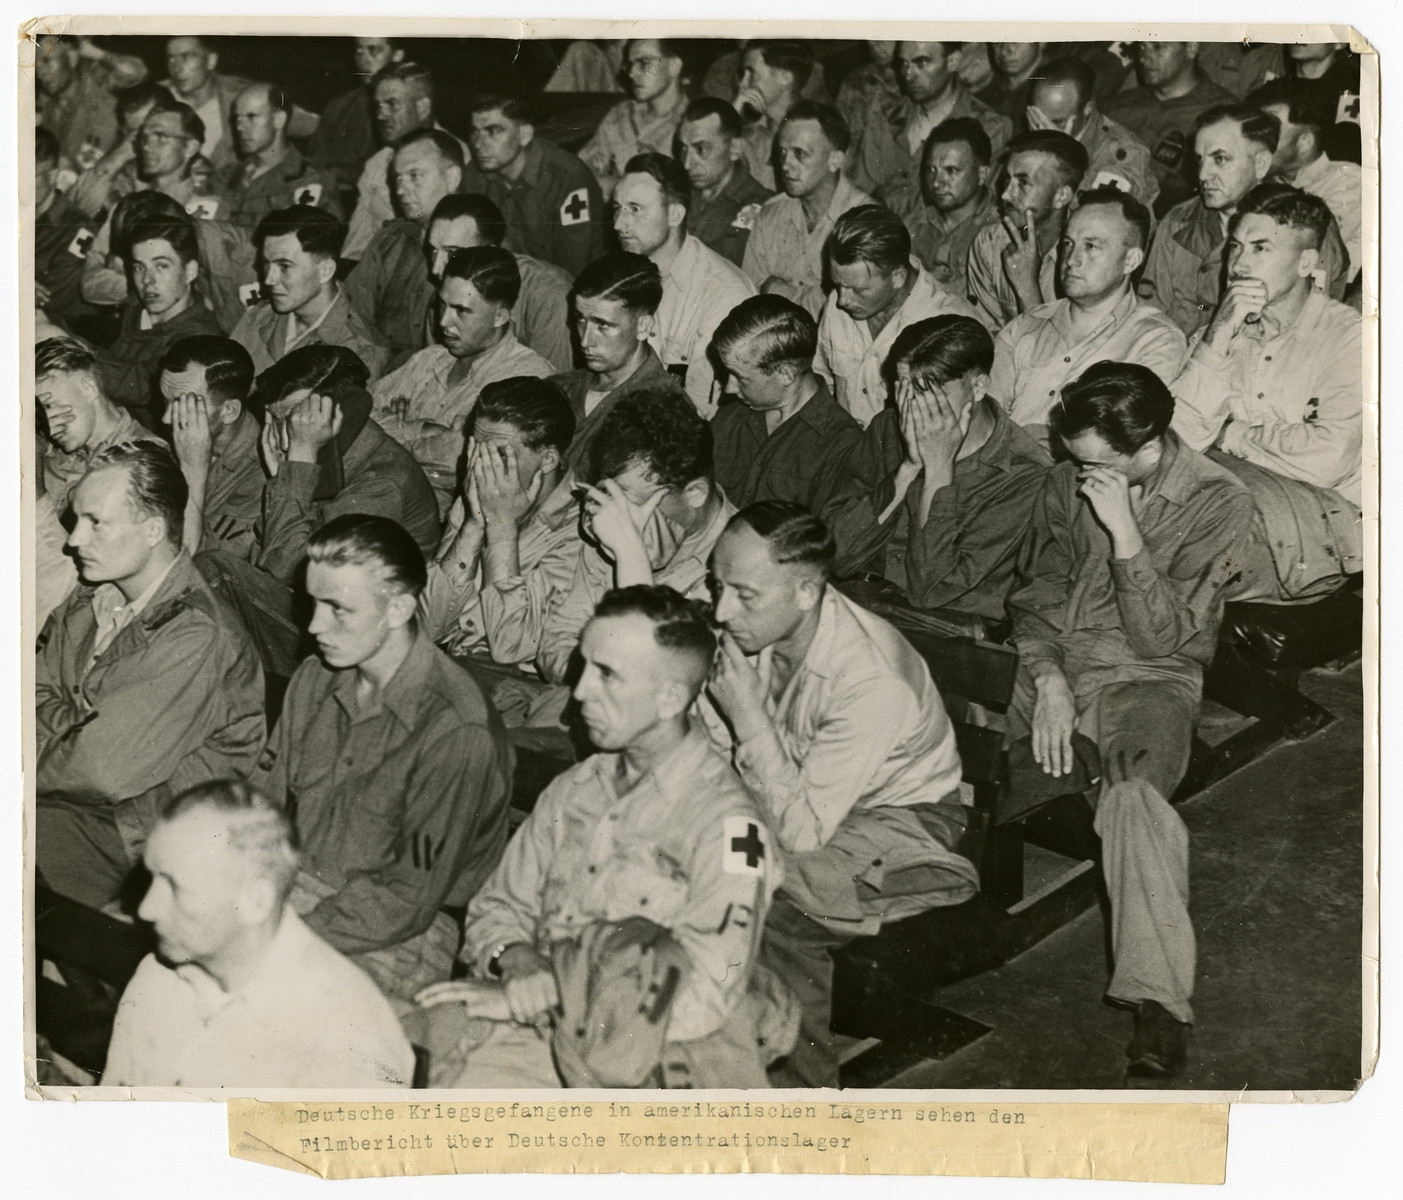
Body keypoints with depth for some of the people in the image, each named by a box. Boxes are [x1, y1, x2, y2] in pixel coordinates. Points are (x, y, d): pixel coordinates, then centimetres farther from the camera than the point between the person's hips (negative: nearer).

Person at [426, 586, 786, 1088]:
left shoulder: (726, 824, -10)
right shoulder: (571, 791, 14)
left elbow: (702, 1000, -17)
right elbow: (496, 906, 19)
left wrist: (544, 1000, -17)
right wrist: (516, 961, -6)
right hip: (536, 1033, 7)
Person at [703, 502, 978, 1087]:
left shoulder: (874, 682, -33)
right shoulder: (749, 630, -13)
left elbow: (802, 830, -31)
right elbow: (717, 750, 0)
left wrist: (748, 714, -34)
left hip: (899, 815, -7)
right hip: (802, 796, 7)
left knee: (772, 910, -30)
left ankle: (806, 1099, -9)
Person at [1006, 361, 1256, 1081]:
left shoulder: (1219, 504, -4)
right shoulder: (1067, 484, 10)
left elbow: (1162, 636, -10)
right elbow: (1035, 592, 9)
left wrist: (1123, 531, -19)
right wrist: (1048, 679, -9)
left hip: (1148, 679, -5)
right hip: (1050, 665, 5)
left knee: (1133, 796, -36)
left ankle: (1160, 1002, -36)